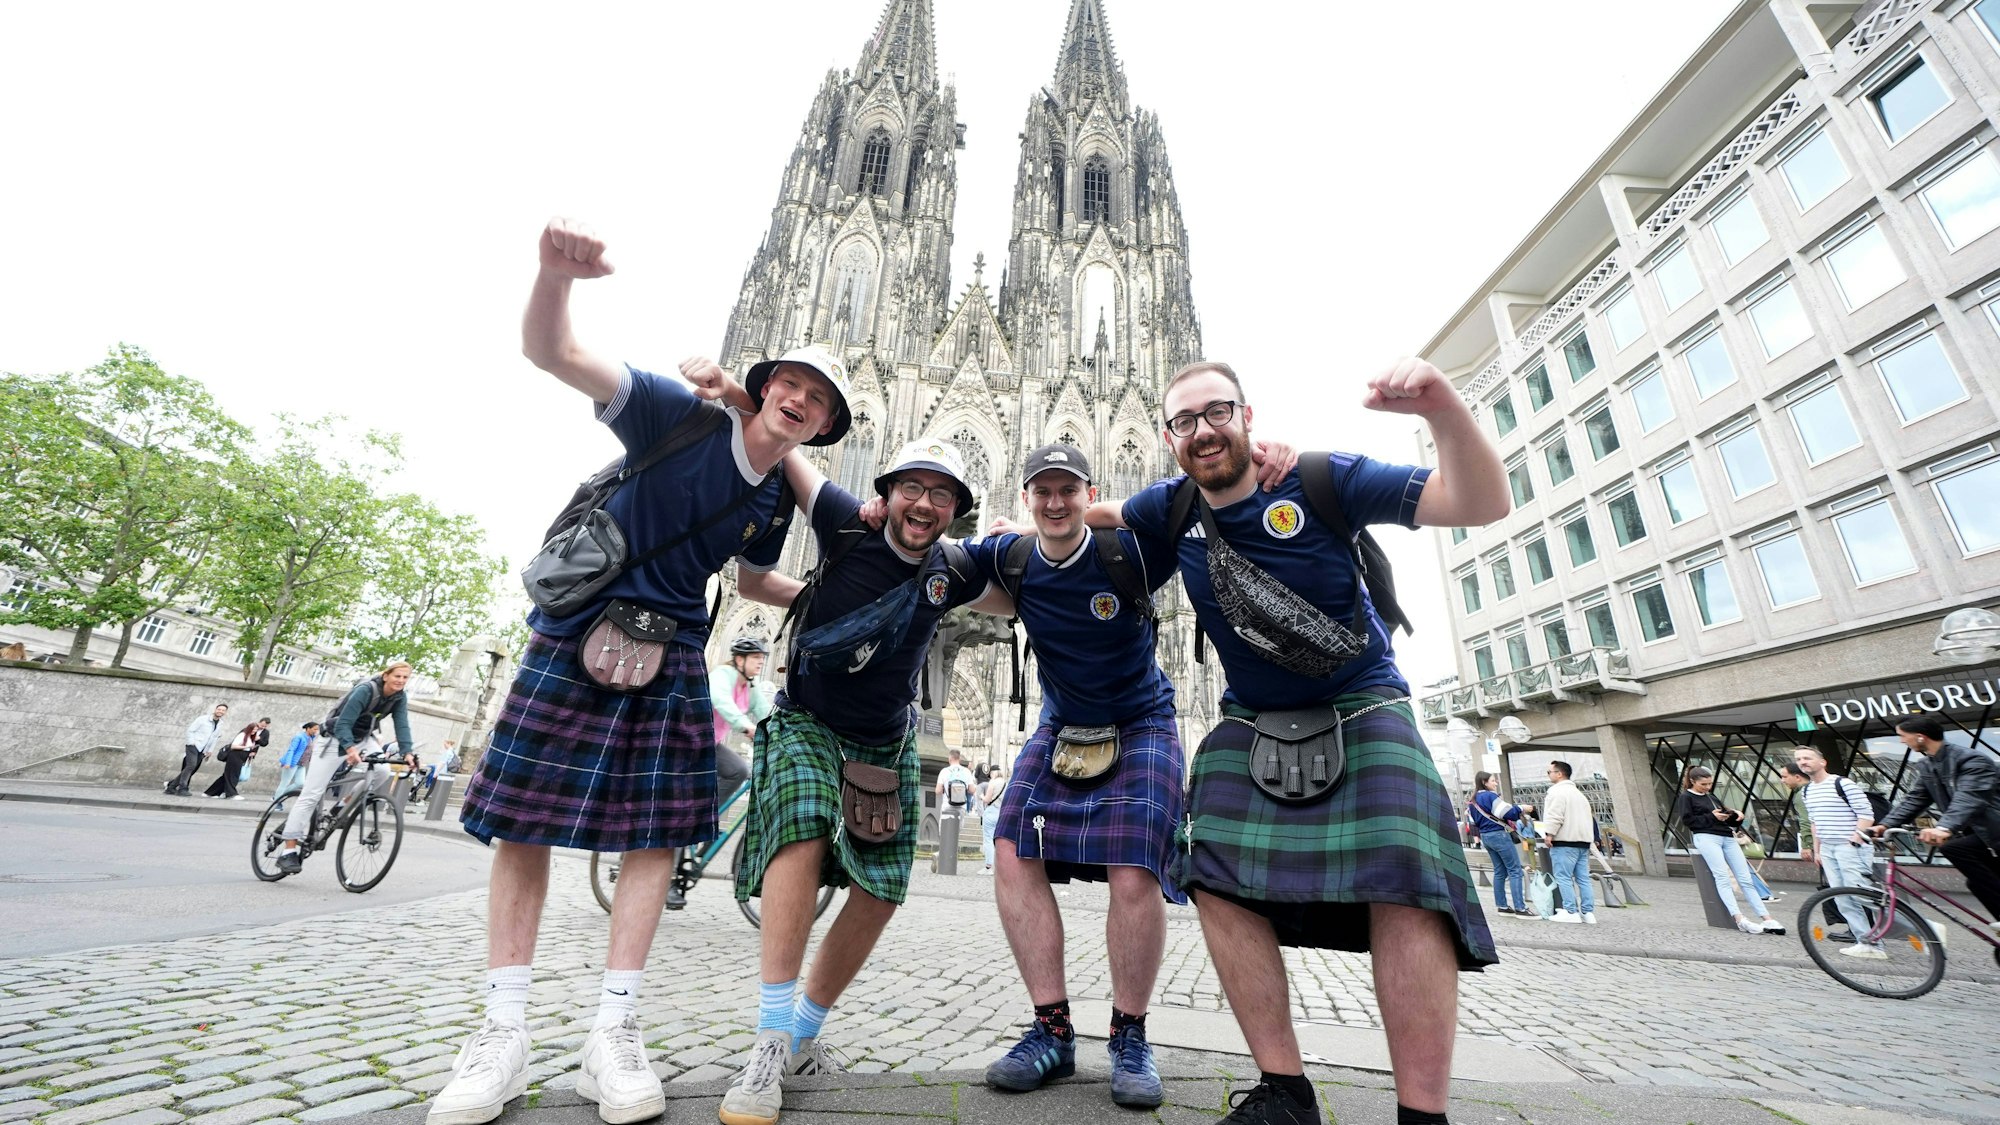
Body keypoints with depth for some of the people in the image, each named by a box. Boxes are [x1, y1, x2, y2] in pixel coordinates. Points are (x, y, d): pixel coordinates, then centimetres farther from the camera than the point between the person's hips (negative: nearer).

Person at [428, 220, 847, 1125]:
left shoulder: (776, 503, 4)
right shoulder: (680, 414, -9)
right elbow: (551, 352, -18)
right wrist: (556, 269, -36)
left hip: (671, 656, 3)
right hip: (573, 635, -3)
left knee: (658, 834, -1)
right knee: (522, 823, 1)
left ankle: (612, 1034, 12)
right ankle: (503, 1035, 15)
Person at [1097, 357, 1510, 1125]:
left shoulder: (1321, 480, -15)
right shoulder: (1174, 509, -4)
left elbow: (1481, 505, -20)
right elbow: (1104, 514, 19)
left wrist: (1443, 408, -36)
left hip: (1361, 709, -3)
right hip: (1251, 722, 3)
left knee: (1404, 882, -21)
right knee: (1220, 878, -10)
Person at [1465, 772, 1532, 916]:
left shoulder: (1473, 800, 12)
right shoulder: (1490, 796, -14)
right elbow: (1507, 813, -17)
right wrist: (1522, 808, -4)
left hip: (1485, 837, 8)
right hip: (1499, 835, -8)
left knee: (1500, 871, 14)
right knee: (1515, 871, -4)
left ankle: (1501, 906, 15)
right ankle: (1520, 908, -7)